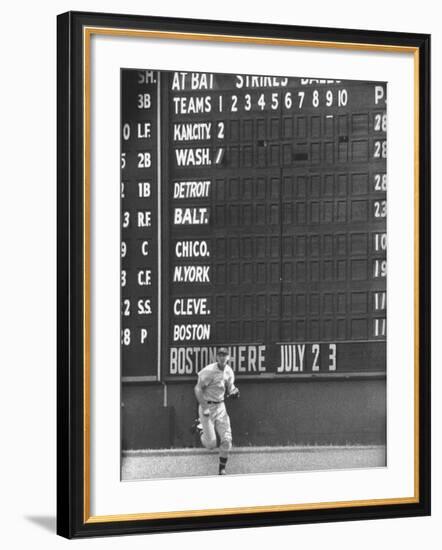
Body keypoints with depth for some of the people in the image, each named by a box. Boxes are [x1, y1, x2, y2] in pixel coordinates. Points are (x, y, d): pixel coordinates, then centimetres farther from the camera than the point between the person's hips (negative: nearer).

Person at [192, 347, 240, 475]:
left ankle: (222, 469, 12)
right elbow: (198, 389, -14)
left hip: (220, 406, 5)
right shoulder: (209, 371, -16)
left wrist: (233, 392, -8)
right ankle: (200, 427, 26)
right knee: (210, 444, -5)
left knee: (227, 440, -4)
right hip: (207, 406, -5)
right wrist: (204, 408, -20)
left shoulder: (229, 372, 4)